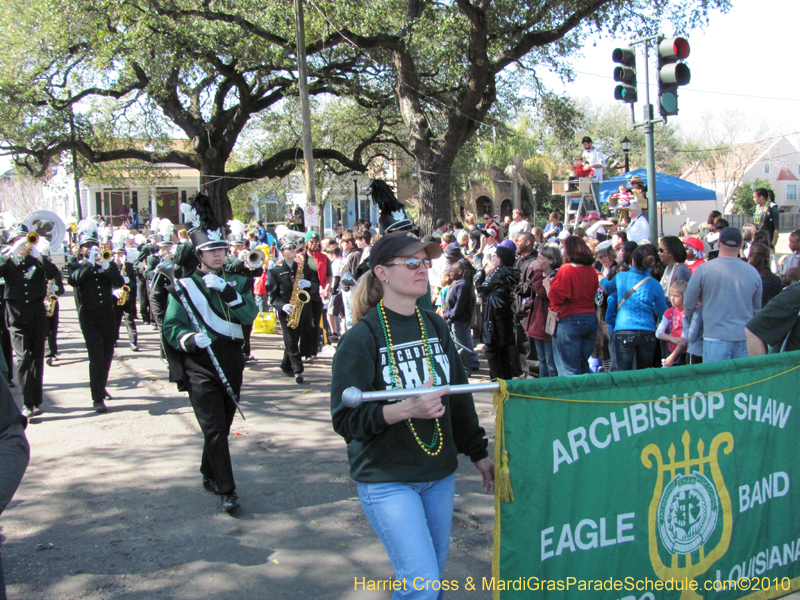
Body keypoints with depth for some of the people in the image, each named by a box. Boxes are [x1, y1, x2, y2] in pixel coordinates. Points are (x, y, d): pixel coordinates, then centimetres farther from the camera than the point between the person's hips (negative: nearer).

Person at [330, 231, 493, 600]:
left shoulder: (436, 327, 6)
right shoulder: (362, 338, -12)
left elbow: (459, 396, 14)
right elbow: (345, 418, -16)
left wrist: (478, 453, 16)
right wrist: (406, 409, -28)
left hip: (439, 475, 6)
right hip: (386, 480, -6)